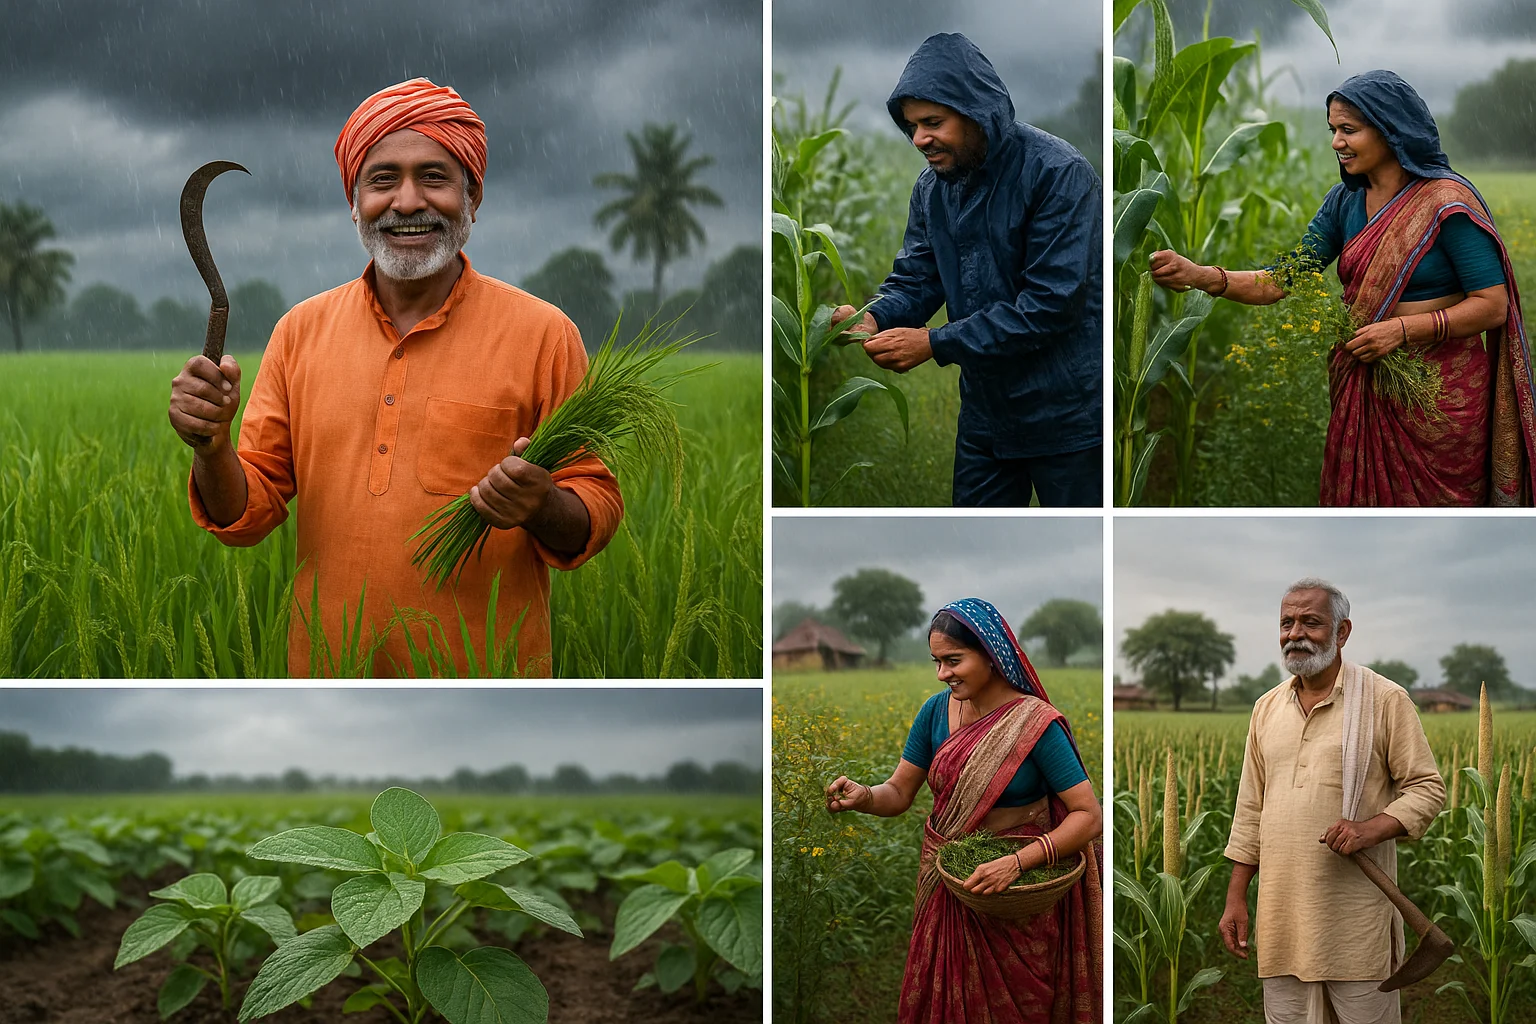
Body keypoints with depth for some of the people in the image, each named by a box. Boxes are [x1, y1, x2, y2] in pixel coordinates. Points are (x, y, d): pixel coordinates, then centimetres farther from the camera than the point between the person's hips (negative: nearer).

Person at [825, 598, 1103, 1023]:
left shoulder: (1035, 723, -17)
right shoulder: (936, 710, -3)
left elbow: (1089, 816, -19)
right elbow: (899, 792, 2)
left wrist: (1017, 862, -31)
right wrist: (865, 798, -21)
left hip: (1017, 896, -4)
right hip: (947, 891, 4)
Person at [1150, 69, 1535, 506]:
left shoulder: (1446, 202, -13)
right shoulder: (1345, 201, 5)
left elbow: (1493, 305, -14)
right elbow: (1282, 282, -1)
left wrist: (1403, 329, -24)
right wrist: (1200, 277, -17)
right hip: (1364, 385, 6)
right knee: (1361, 499, 12)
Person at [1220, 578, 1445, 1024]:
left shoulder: (1385, 699, -2)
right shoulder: (1267, 708, 14)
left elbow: (1427, 787, -2)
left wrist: (1372, 829, -19)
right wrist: (1235, 899, 12)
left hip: (1356, 918, -5)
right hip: (1281, 916, 5)